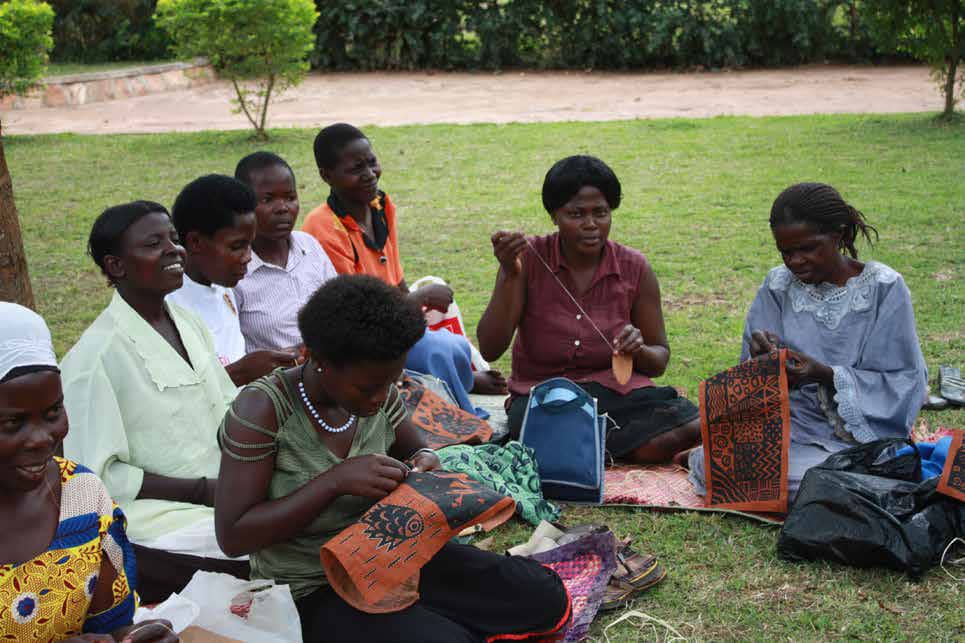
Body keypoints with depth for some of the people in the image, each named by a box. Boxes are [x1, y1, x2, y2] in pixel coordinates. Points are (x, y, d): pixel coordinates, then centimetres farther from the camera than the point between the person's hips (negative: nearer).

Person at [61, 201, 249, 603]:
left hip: (220, 490, 8)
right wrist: (202, 491, -18)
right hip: (156, 517, -7)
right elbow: (98, 475, -15)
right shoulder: (94, 357, -15)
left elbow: (229, 406, 13)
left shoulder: (188, 322, 7)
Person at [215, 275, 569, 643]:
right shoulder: (262, 409, -19)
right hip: (313, 591, -6)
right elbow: (232, 536, -21)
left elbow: (416, 451, 16)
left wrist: (424, 463, -9)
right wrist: (335, 480, -29)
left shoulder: (376, 393, -3)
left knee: (544, 598, -6)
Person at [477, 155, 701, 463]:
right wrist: (510, 276, -20)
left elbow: (659, 360, 10)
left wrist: (638, 351, -14)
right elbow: (490, 350, -10)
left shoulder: (634, 268, 1)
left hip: (617, 390, 2)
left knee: (693, 429, -27)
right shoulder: (529, 259, -4)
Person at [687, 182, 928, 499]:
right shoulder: (778, 285, 6)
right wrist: (763, 358, -17)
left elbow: (903, 383, -7)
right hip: (785, 422, 3)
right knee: (710, 464, -25)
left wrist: (827, 376, -21)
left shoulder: (884, 288, -5)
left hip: (858, 433, -2)